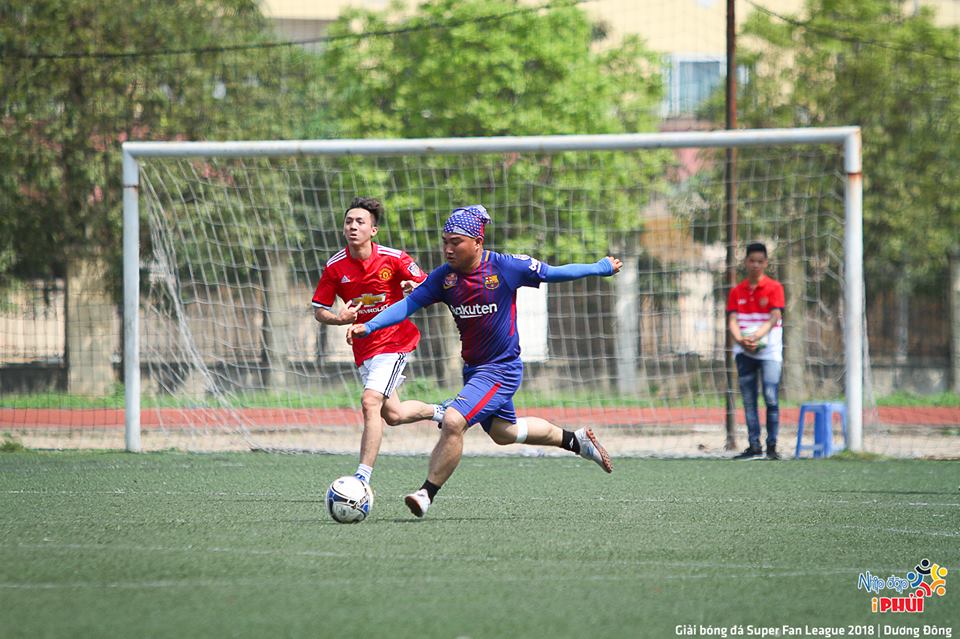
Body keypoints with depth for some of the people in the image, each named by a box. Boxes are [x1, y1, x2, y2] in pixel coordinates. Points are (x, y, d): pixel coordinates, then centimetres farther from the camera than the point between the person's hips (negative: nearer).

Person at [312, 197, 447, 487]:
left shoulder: (394, 259, -12)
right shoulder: (335, 266, -5)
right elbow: (319, 310, 3)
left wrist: (415, 288, -27)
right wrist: (338, 318, -19)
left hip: (395, 340, -5)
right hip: (364, 347, 5)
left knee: (370, 401, -23)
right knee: (393, 415, 14)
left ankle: (363, 477, -21)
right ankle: (439, 411, 46)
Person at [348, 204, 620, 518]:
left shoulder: (506, 267, -18)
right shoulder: (444, 276, -6)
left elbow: (553, 273, -5)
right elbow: (409, 304, -7)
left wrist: (601, 267, 7)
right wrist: (368, 326, -22)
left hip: (502, 369, -7)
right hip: (473, 369, 7)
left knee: (453, 422, -24)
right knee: (502, 432, 25)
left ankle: (427, 494, -12)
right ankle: (575, 440, 46)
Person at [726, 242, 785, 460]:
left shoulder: (774, 287, 1)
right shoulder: (737, 291, 11)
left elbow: (774, 318, -9)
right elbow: (732, 320, 3)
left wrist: (756, 337, -24)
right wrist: (740, 338, -18)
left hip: (769, 350, -4)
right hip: (744, 351, 4)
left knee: (771, 399, -10)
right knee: (748, 400, 2)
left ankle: (772, 446, -6)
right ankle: (754, 446, 4)